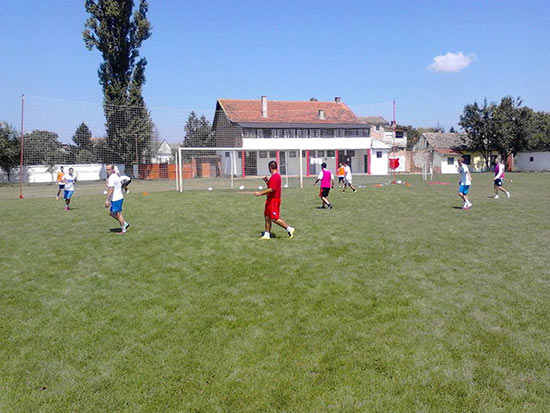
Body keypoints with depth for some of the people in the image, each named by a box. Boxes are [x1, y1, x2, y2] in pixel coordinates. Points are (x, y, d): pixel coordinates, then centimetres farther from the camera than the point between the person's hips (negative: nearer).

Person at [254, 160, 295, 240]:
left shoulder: (275, 177, -18)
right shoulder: (275, 176, 15)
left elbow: (271, 189, -26)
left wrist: (260, 193, -23)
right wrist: (267, 181, 12)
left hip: (274, 200, -10)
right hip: (270, 200, 10)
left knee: (275, 218, -9)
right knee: (267, 217, 11)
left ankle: (289, 229, -1)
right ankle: (267, 234, 17)